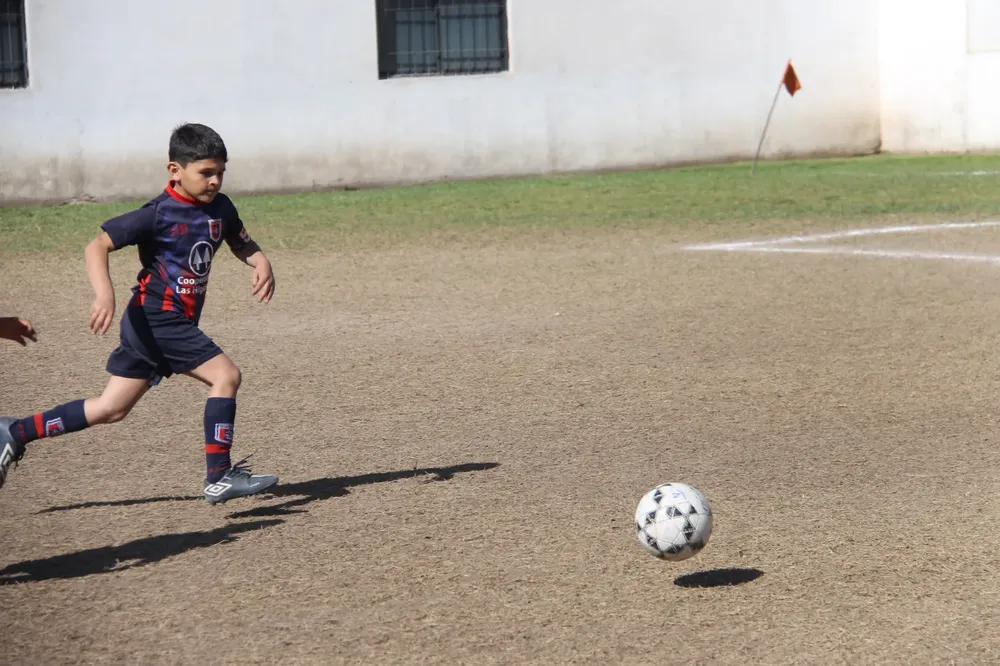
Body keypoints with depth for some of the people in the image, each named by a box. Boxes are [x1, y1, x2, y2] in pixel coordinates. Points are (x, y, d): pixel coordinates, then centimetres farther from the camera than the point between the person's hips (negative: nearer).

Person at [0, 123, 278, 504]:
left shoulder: (220, 208, 5)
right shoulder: (158, 214, -15)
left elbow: (241, 243, 20)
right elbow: (97, 247, -15)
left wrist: (261, 263, -3)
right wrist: (104, 294, -30)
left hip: (174, 325, 8)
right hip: (155, 320, -8)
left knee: (112, 408, 12)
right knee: (226, 375, -15)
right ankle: (219, 478, -9)